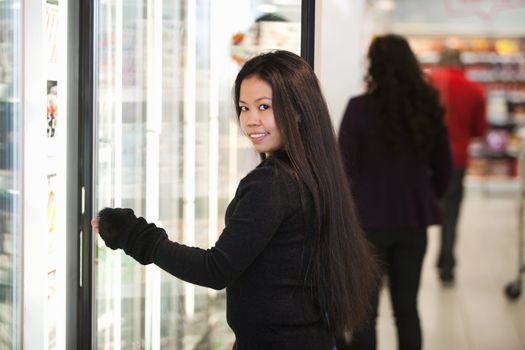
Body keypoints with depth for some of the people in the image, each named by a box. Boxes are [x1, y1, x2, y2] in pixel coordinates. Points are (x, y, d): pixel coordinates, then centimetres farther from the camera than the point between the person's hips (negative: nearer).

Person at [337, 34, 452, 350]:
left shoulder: (360, 108, -12)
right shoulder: (429, 108, 1)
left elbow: (344, 167, -11)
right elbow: (443, 169, 8)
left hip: (369, 219, -4)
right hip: (414, 221, 4)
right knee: (407, 307, 13)